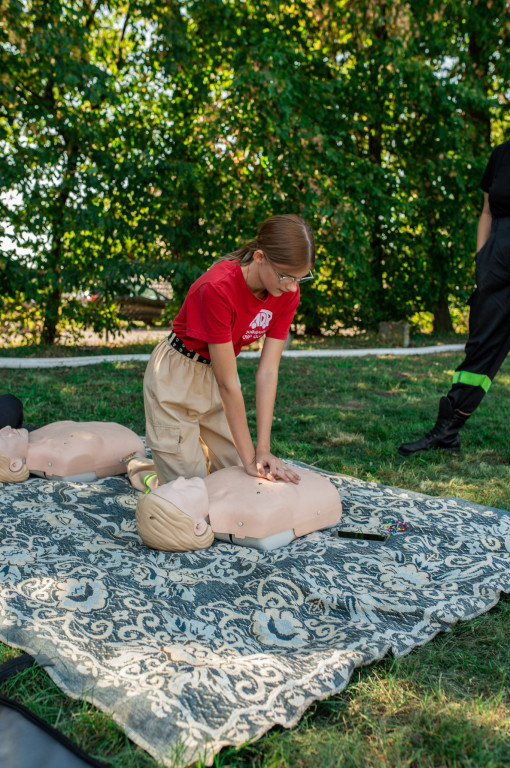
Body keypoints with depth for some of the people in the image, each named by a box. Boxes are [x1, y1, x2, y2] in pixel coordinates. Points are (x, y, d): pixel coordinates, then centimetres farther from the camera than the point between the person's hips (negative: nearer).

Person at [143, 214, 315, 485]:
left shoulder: (288, 293, -15)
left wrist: (263, 449, -18)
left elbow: (268, 371, -15)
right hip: (177, 379, -6)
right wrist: (249, 458, -24)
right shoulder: (218, 288, -34)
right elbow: (228, 382, -30)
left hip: (216, 375, 6)